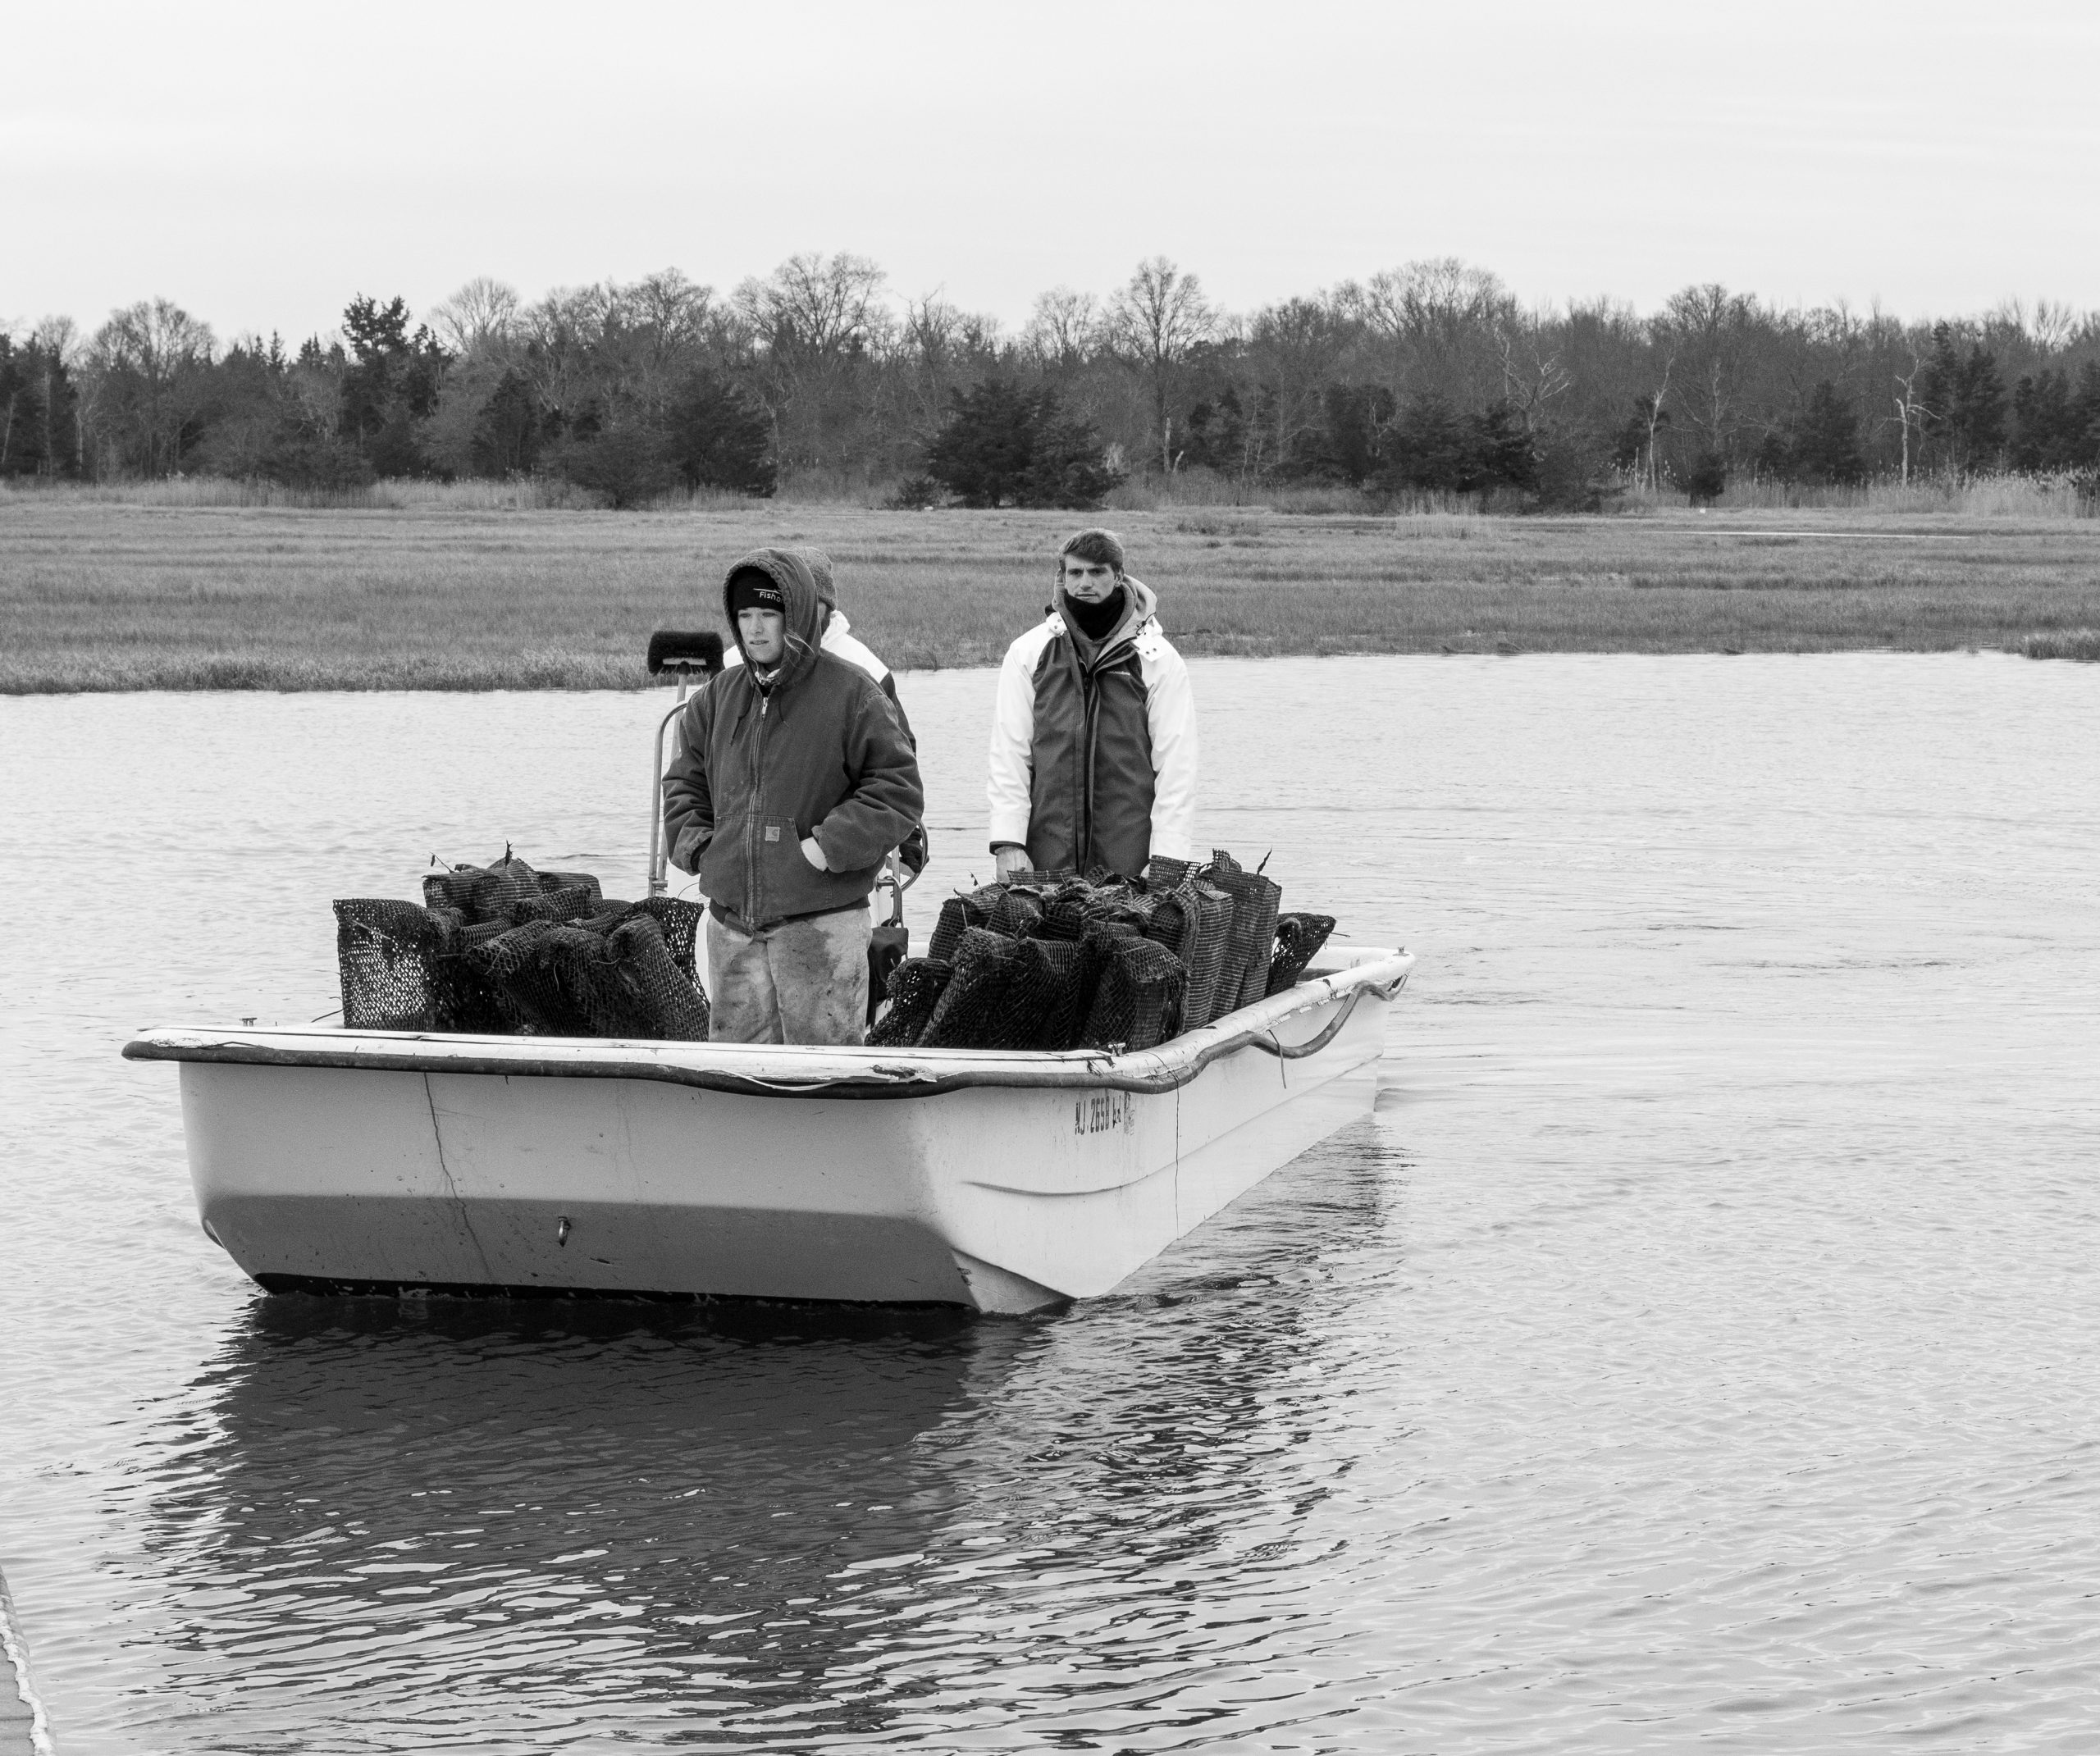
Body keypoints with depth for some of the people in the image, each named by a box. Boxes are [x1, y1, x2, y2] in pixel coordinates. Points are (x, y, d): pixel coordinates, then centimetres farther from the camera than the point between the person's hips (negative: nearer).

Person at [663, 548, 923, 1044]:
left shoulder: (850, 692, -6)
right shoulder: (720, 695, 10)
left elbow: (899, 789, -7)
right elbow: (683, 780, 22)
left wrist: (830, 846, -13)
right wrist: (696, 845, 5)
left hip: (821, 923, -5)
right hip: (731, 921, 5)